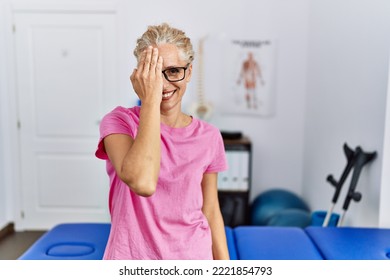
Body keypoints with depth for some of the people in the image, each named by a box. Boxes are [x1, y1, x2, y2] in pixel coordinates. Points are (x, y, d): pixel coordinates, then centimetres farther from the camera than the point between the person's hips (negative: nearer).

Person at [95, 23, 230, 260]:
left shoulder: (208, 137, -4)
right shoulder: (119, 122, -13)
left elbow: (211, 211, 3)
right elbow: (142, 182, -32)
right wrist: (150, 99, -28)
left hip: (193, 256, 3)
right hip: (132, 257, -2)